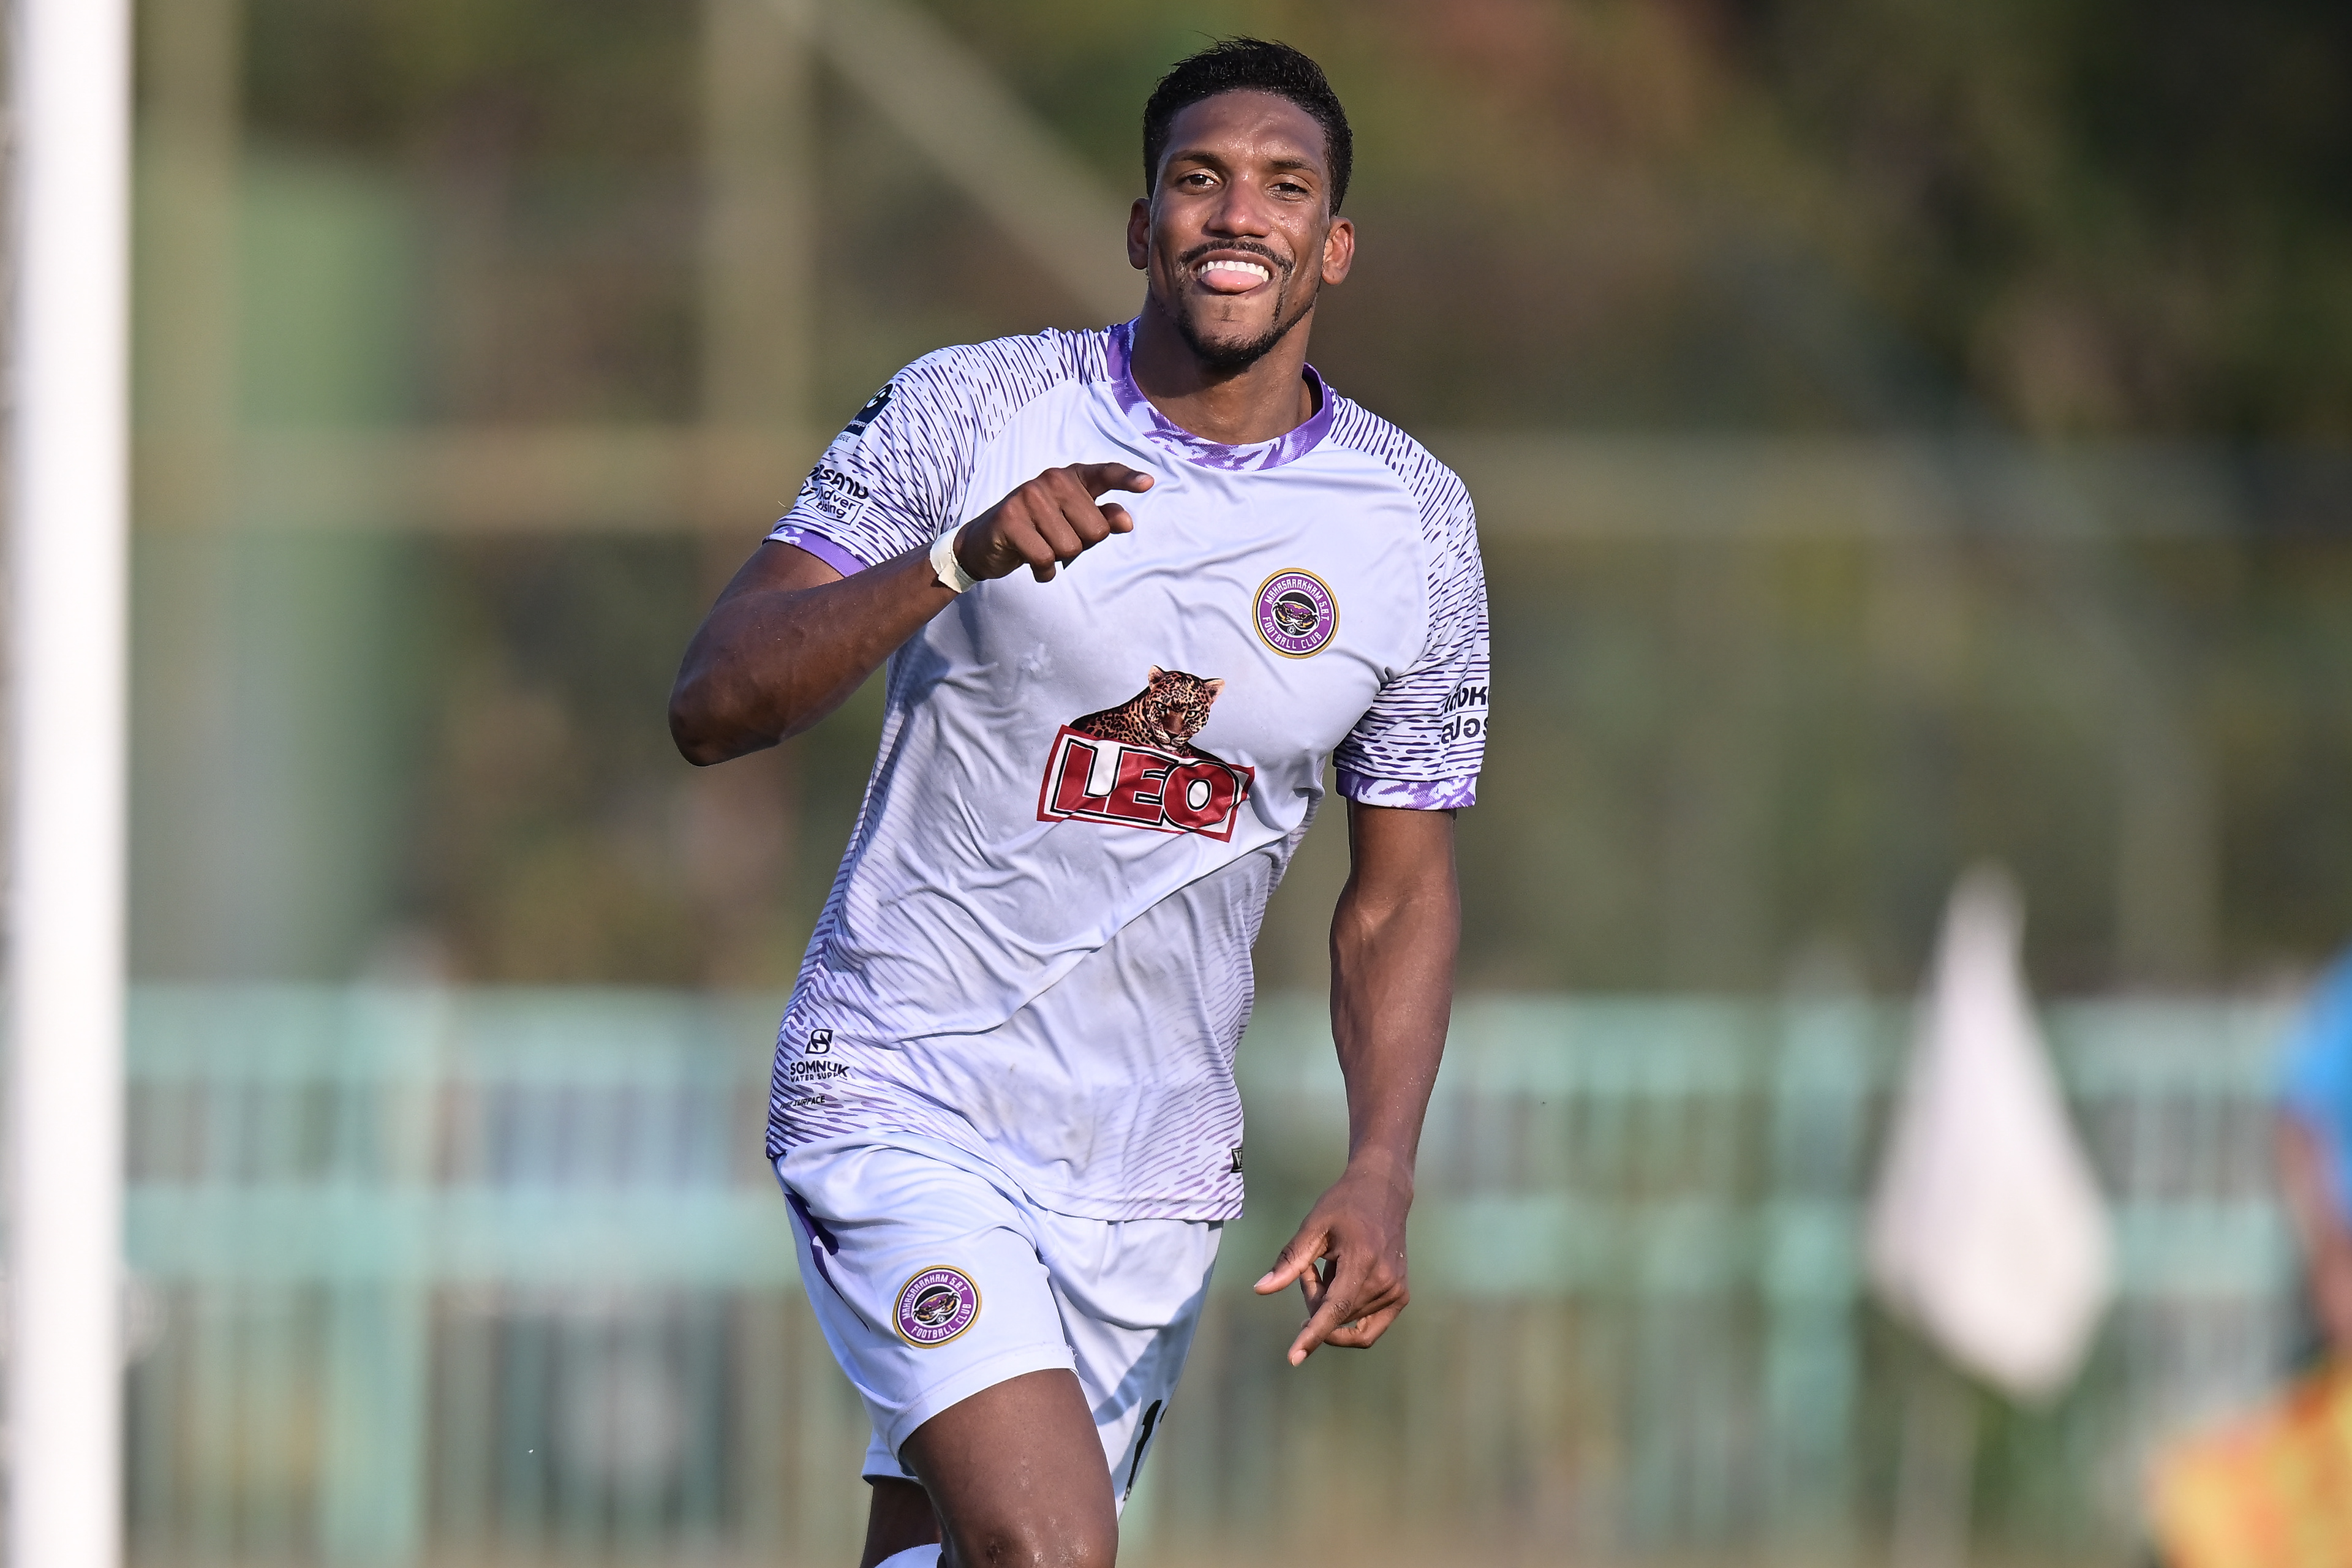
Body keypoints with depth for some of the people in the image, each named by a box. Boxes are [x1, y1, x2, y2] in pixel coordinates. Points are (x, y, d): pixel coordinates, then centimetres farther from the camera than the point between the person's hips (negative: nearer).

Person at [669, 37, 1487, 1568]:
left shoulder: (1415, 523, 3)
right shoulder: (972, 411, -6)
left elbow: (1400, 894, 11)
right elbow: (713, 706, -12)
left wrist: (1380, 1178, -3)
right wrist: (960, 560, -27)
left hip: (1156, 1169, 4)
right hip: (909, 1107, -4)